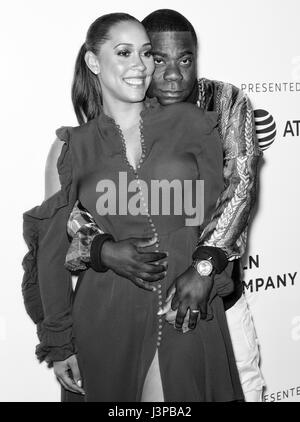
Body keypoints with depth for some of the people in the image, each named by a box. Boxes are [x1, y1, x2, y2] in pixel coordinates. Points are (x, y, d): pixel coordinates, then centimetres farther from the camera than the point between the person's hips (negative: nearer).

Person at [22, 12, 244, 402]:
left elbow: (216, 214, 6)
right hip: (109, 320, 0)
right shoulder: (70, 148, 1)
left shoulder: (192, 123, 1)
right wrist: (59, 342, 5)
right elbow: (53, 250, 4)